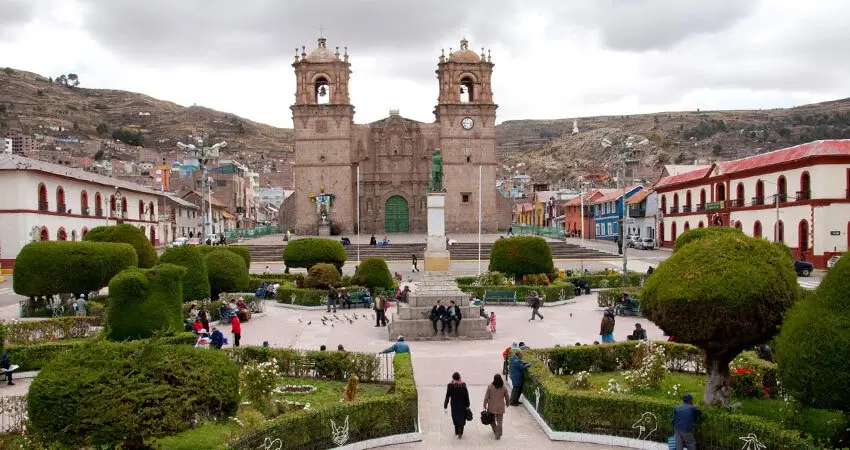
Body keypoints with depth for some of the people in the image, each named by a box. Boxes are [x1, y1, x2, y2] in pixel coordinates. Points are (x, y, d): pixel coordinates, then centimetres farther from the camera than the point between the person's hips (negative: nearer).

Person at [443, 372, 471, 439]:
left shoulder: (450, 385, -14)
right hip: (462, 405, 0)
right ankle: (460, 433, 5)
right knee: (462, 418, 11)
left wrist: (445, 406, -1)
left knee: (455, 418, 19)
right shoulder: (463, 385, -13)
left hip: (454, 405, 0)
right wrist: (467, 405, 2)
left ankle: (457, 432, 31)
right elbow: (466, 396, -8)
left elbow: (447, 396, -9)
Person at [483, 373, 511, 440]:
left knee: (492, 420, 21)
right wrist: (507, 403, 24)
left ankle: (495, 431, 34)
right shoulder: (504, 388, -7)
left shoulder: (490, 387, -12)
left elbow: (486, 397, -9)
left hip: (491, 407, 0)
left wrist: (485, 406, 1)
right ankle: (498, 435, 6)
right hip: (500, 407, 1)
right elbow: (507, 397, 4)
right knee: (499, 421, 7)